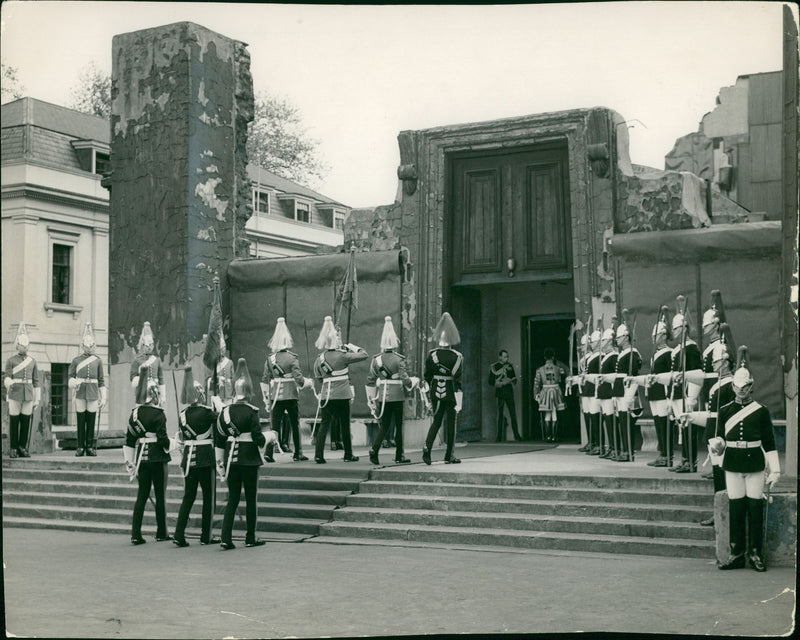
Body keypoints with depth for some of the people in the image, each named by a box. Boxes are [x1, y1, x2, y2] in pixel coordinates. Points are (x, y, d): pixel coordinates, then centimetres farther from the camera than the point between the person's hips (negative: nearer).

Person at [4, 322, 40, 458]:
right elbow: (7, 377, -7)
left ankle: (23, 448, 11)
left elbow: (36, 381, 12)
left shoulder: (32, 361, 12)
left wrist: (37, 399, 8)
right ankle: (13, 449, 6)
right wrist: (9, 384, -31)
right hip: (15, 395, -3)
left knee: (26, 421, 3)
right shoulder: (10, 360, 2)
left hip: (28, 396, 3)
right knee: (13, 421, 0)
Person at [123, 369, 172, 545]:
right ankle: (161, 533, 13)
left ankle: (136, 534, 5)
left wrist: (130, 461, 13)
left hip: (141, 456, 5)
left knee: (142, 494, 10)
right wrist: (167, 448, 5)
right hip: (157, 457, -5)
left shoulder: (135, 413, 6)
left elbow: (129, 439, 8)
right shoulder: (158, 414, -12)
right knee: (160, 495, 6)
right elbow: (163, 437, -15)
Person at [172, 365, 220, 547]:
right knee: (208, 496, 6)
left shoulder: (182, 415, 5)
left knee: (188, 496, 10)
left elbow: (180, 441, 12)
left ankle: (179, 534, 0)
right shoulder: (208, 413, -10)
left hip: (188, 457, 5)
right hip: (207, 457, -4)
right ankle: (206, 536, 10)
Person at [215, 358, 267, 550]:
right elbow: (258, 437, -14)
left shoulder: (225, 411, 4)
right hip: (249, 459, -4)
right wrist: (269, 438, 7)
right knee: (251, 498, 7)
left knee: (232, 498, 9)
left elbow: (219, 441, 7)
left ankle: (226, 538, 0)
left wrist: (220, 462, 13)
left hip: (231, 459, 5)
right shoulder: (251, 412, -12)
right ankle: (251, 538, 16)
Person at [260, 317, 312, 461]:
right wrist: (308, 383, 7)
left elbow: (264, 381, 3)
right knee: (295, 424, 8)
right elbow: (298, 378, -12)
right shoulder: (292, 358, -6)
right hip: (291, 395, -2)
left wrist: (266, 399, 10)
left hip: (276, 396, 2)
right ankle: (298, 454, 12)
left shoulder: (270, 359, 3)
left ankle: (268, 453, -2)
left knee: (275, 425, 6)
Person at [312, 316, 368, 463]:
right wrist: (353, 347, 10)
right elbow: (364, 355, -5)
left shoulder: (319, 359, 6)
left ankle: (318, 455, -2)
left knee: (324, 424, 7)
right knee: (344, 425, 6)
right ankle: (348, 455, 16)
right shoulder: (342, 355, -9)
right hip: (342, 395, -4)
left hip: (325, 395, 4)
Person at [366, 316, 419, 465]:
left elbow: (370, 381, 3)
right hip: (397, 397, -3)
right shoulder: (399, 360, -9)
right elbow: (405, 380, -13)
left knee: (384, 425, 10)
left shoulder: (376, 360, 3)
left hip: (382, 397, 3)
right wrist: (414, 381, 9)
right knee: (399, 425, 7)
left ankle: (374, 449, -11)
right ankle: (399, 456, 11)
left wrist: (372, 399, 10)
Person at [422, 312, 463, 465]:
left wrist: (428, 392, 19)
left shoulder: (431, 354, 0)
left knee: (436, 421, 15)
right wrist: (458, 402, -11)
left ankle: (427, 447, -6)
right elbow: (457, 380, -13)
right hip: (450, 393, -3)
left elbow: (427, 377, 6)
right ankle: (449, 456, 11)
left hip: (435, 393, 3)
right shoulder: (456, 357, -9)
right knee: (451, 423, 7)